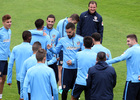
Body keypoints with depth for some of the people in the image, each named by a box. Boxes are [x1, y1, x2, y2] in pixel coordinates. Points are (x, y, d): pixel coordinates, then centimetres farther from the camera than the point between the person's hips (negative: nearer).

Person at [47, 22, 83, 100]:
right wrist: (51, 48, -10)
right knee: (65, 89, -1)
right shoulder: (62, 40, 4)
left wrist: (73, 61, -11)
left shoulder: (80, 40, 1)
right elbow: (56, 50, 12)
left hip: (77, 67, 0)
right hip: (67, 68, 0)